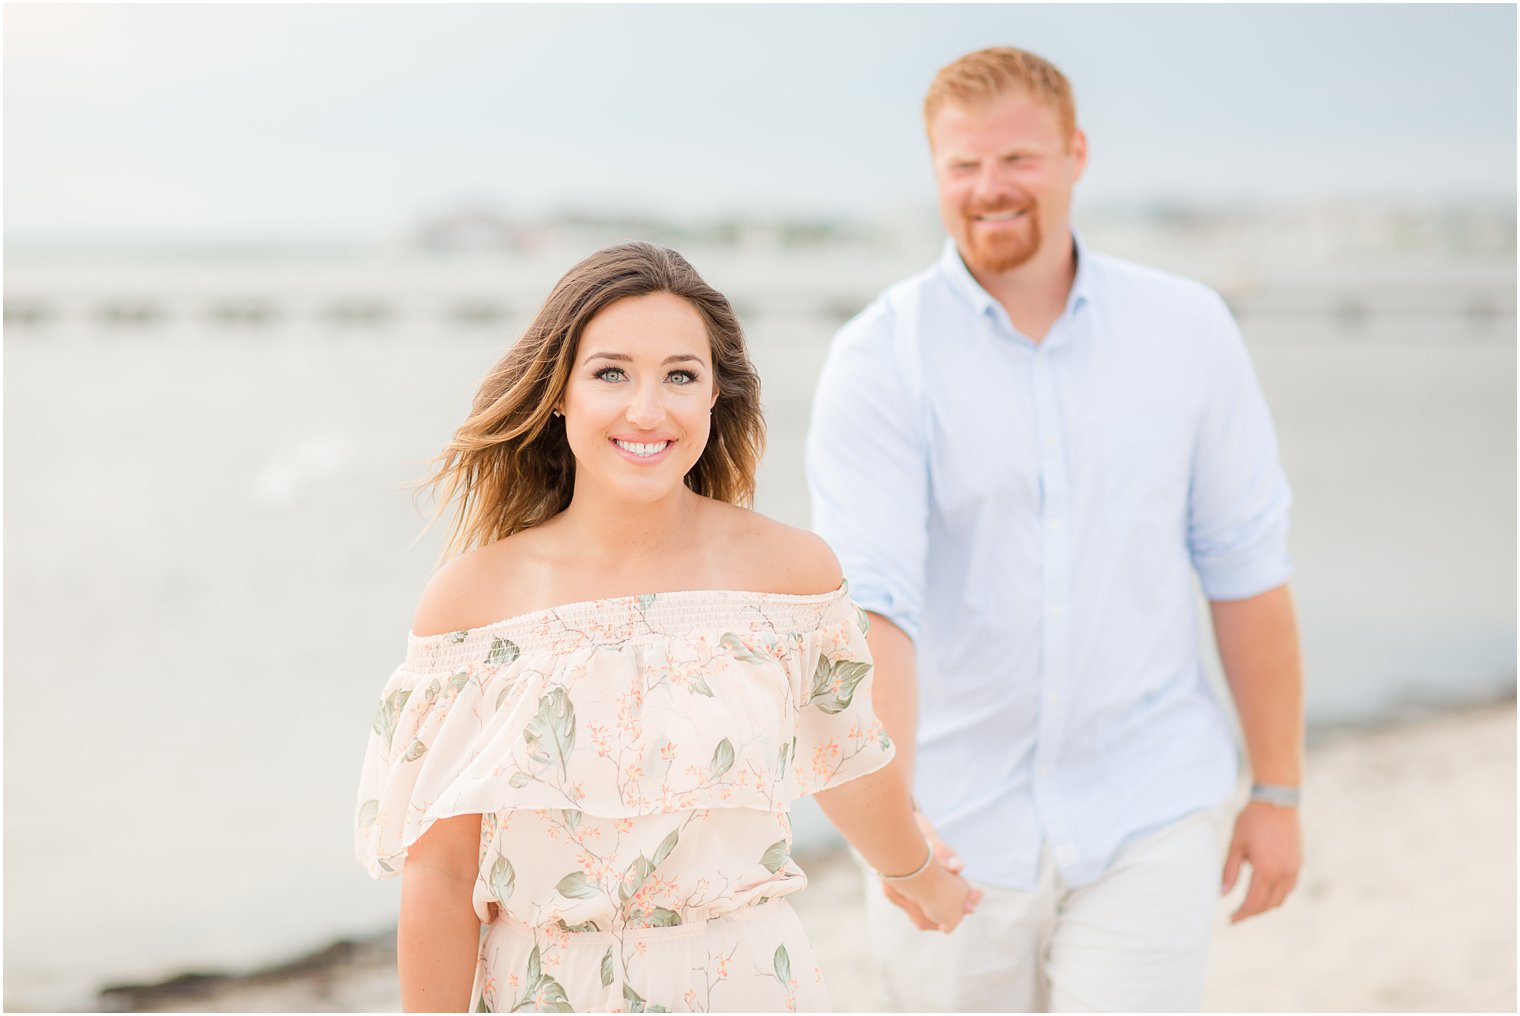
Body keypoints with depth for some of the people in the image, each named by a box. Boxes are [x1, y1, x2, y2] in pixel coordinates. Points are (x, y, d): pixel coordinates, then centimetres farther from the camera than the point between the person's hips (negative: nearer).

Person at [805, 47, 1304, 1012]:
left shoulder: (1188, 329, 0)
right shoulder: (881, 358, -8)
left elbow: (1246, 568, 5)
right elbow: (870, 599, -20)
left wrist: (1279, 790, 7)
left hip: (1150, 819, 1)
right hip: (960, 826, 0)